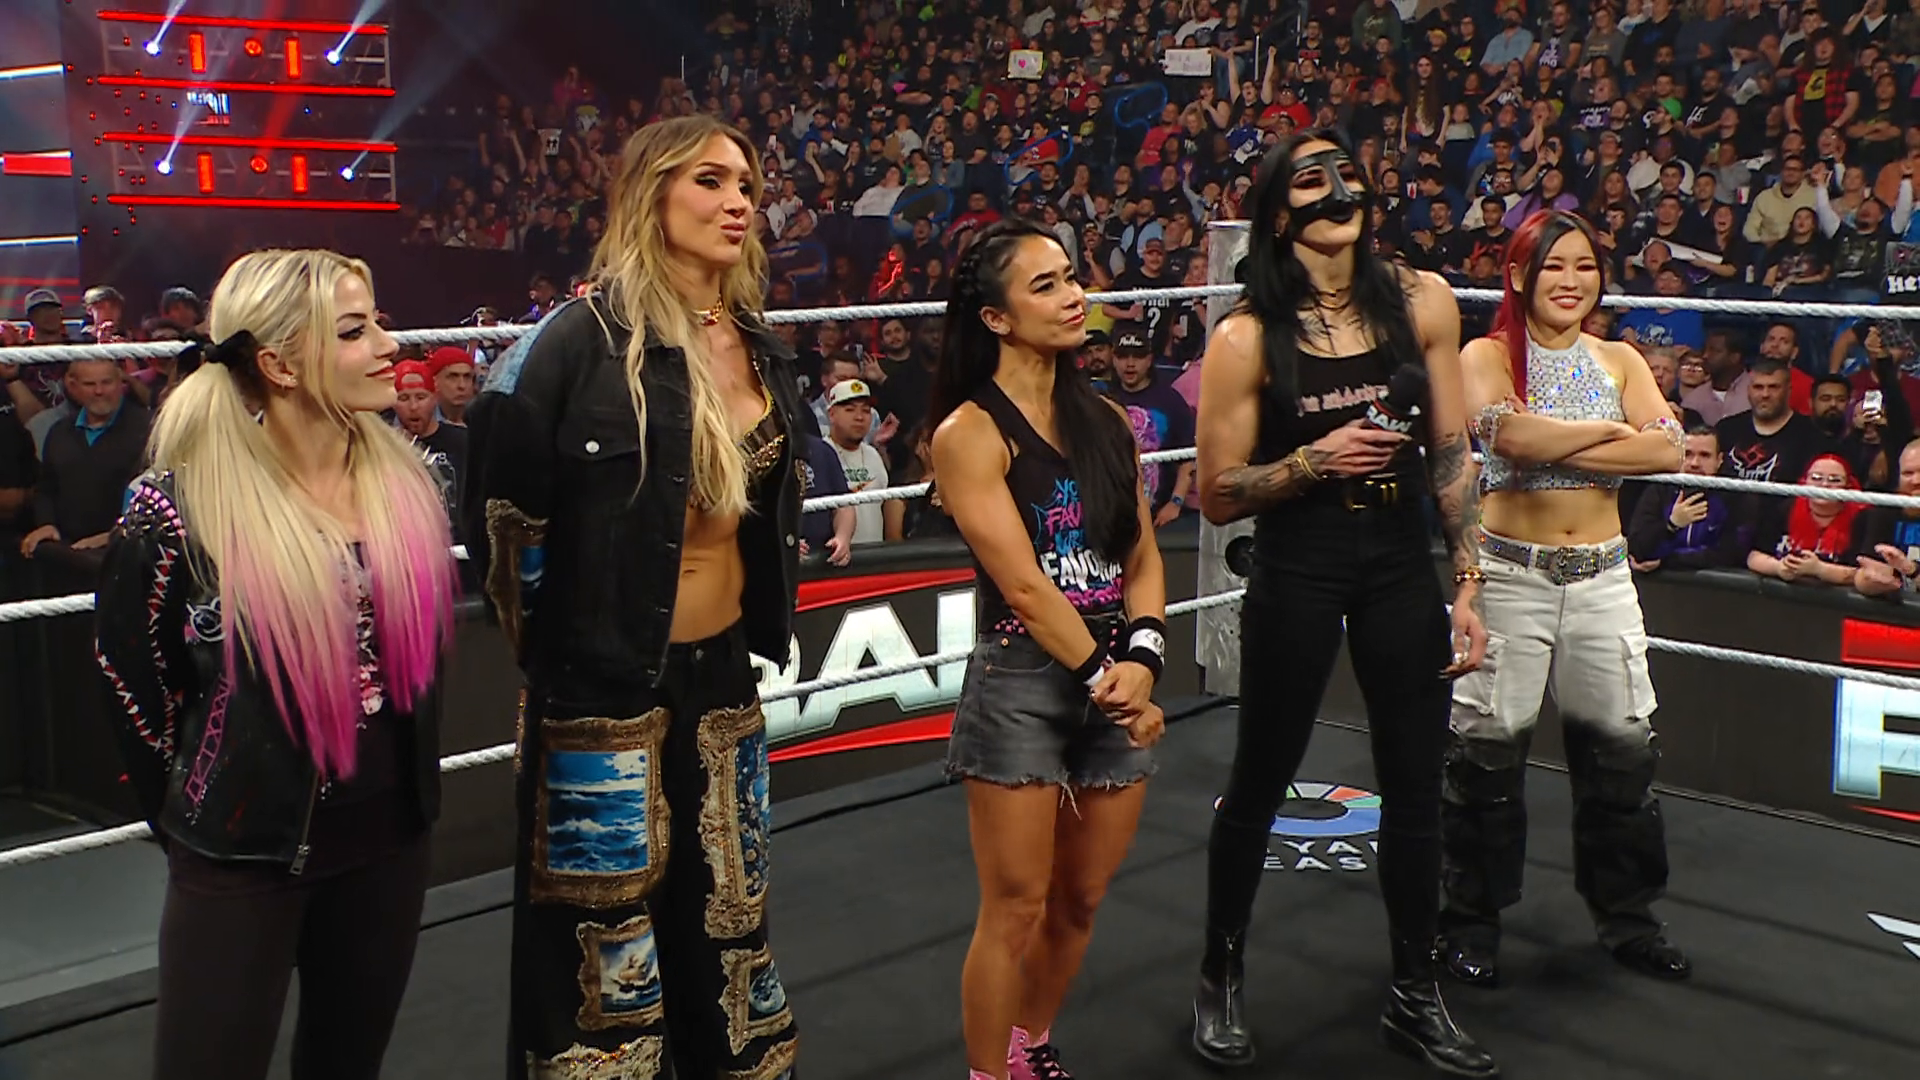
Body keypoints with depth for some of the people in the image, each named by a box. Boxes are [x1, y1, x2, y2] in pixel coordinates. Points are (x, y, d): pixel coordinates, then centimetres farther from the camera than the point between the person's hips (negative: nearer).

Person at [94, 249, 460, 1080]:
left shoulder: (410, 483, 0)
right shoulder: (179, 509, -16)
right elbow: (130, 678, -3)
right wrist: (198, 817, 6)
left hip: (391, 837, 5)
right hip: (245, 853, -4)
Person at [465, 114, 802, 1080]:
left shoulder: (759, 348, 6)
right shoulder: (588, 336, -15)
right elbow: (499, 500, -17)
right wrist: (548, 633, -8)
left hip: (723, 675, 6)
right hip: (606, 683, -6)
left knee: (727, 917, 19)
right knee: (605, 938, 6)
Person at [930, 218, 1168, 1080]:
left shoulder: (1103, 420, 10)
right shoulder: (971, 432, -10)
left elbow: (1143, 557, 7)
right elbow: (1023, 586, -15)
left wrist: (1140, 658, -9)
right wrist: (1105, 679, -14)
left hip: (1116, 682, 6)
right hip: (1022, 686, -6)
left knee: (1080, 900, 15)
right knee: (1017, 909, 0)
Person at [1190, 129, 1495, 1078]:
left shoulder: (1420, 302, -2)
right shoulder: (1247, 337, -11)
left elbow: (1451, 455, 3)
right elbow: (1217, 497, -7)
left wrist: (1468, 589, 1)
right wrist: (1313, 460, -22)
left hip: (1400, 567, 3)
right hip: (1295, 573, -3)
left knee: (1417, 789, 11)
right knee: (1260, 784, 10)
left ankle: (1416, 998, 29)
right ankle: (1221, 977, 31)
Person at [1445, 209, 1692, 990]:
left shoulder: (1619, 361, 9)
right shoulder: (1488, 356, -3)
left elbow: (1668, 451, -7)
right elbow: (1508, 434, -24)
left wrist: (1553, 446, -16)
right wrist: (1607, 430, -11)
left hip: (1601, 575, 4)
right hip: (1510, 571, -4)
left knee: (1623, 743, 9)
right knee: (1488, 744, 0)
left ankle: (1625, 916, 26)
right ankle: (1471, 920, 15)